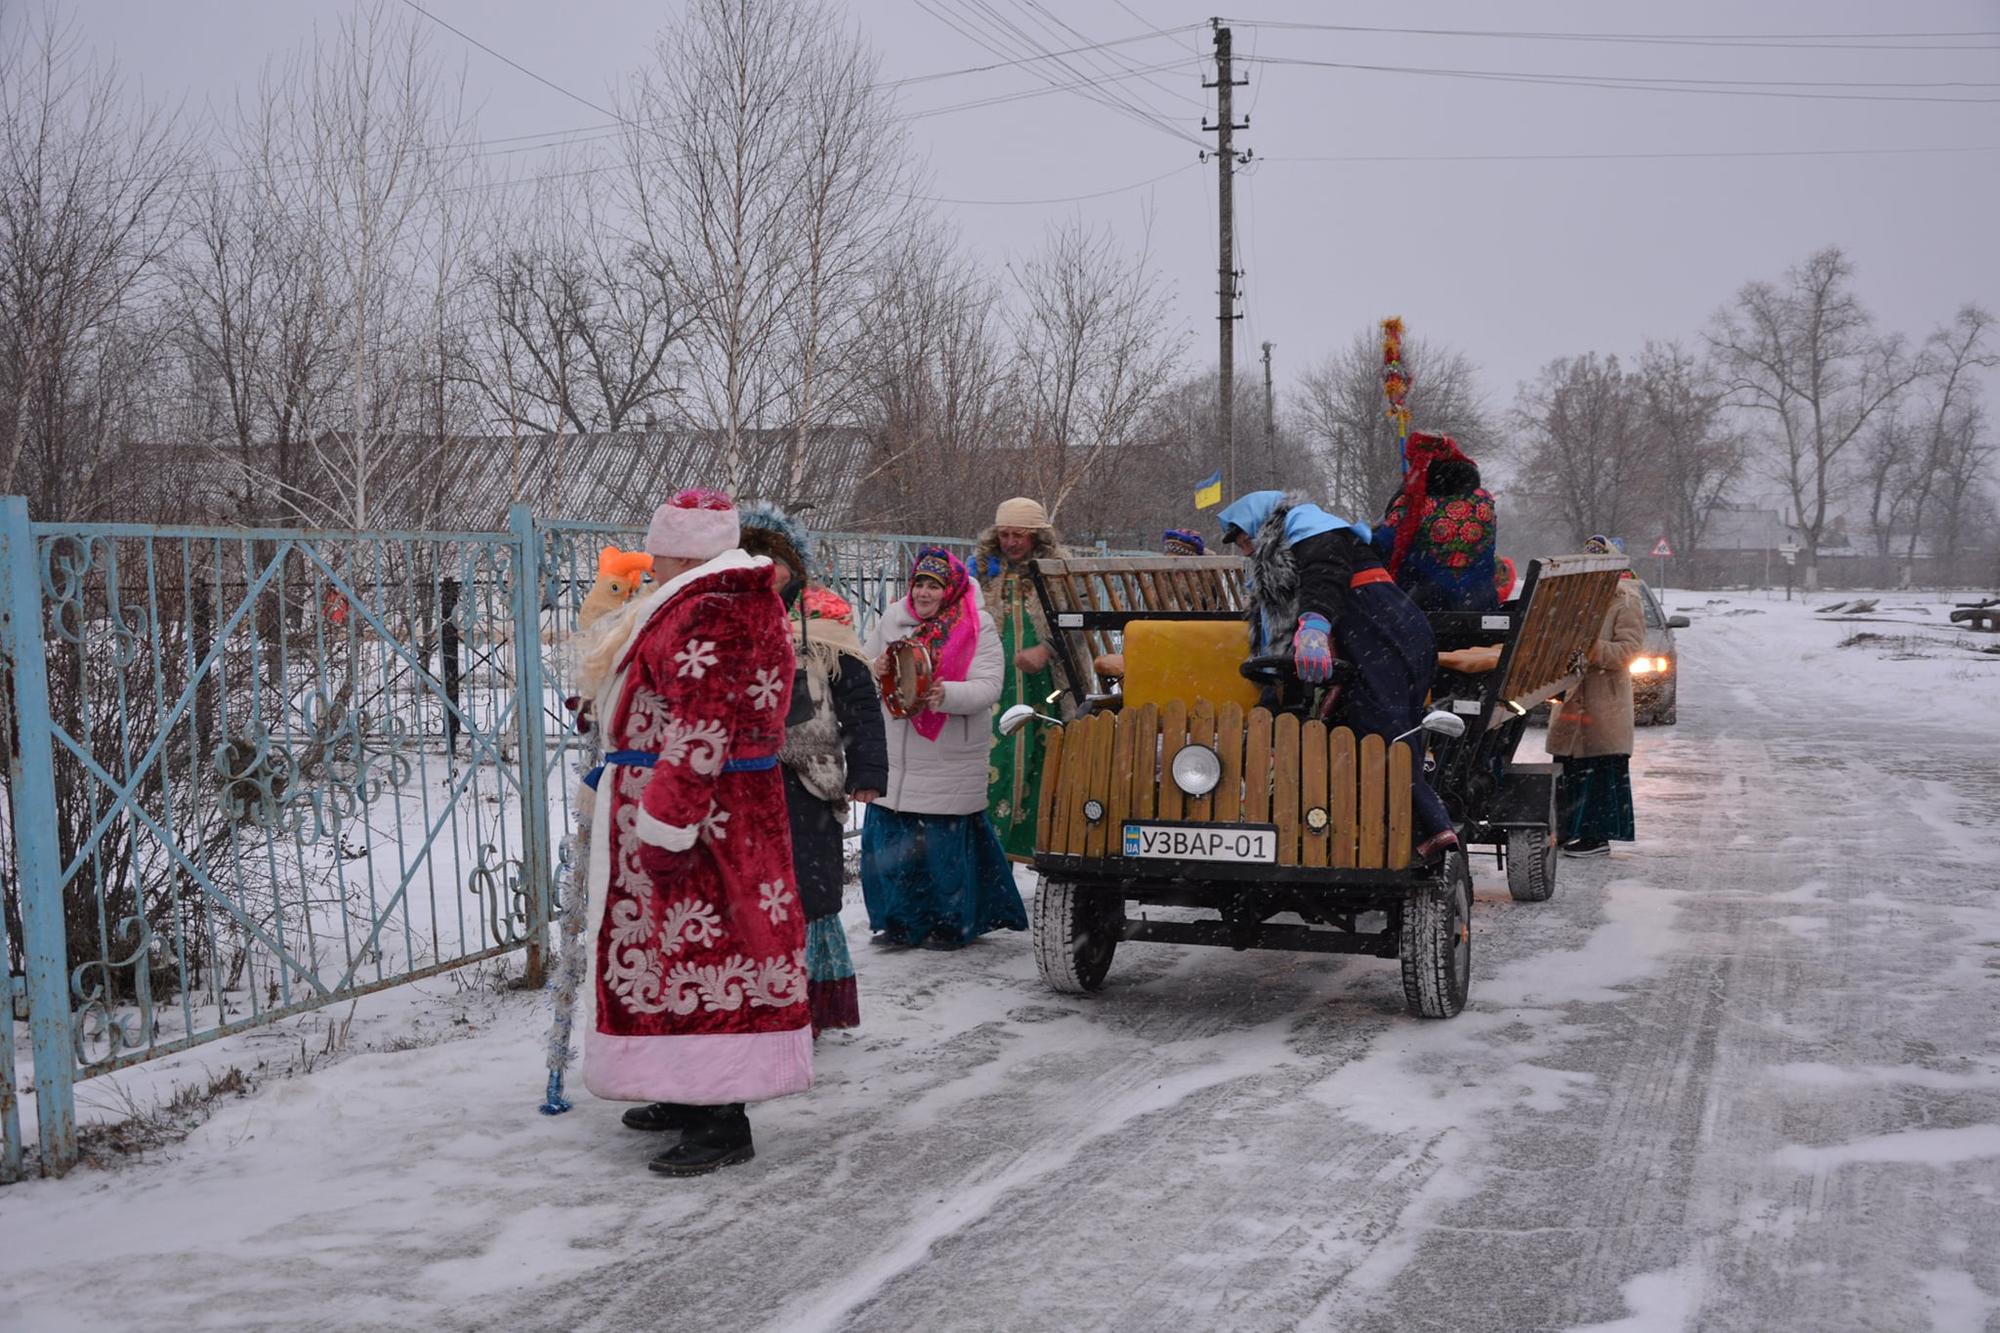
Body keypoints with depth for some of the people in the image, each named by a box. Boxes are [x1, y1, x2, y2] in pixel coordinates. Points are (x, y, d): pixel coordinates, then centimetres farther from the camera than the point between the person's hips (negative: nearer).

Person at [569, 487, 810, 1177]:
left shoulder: (704, 615, -19)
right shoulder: (744, 602, 15)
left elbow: (698, 738, -24)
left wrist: (665, 832, -23)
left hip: (697, 810, -11)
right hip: (741, 805, 11)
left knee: (698, 951, -5)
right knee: (686, 947, 18)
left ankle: (721, 1125, 1)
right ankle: (694, 1095, 30)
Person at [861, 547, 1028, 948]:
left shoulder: (978, 627, -6)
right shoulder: (892, 619, 8)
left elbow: (988, 687, -14)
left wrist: (947, 694, -32)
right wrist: (876, 672, -7)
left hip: (950, 760, -5)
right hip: (896, 754, 5)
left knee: (946, 840, -1)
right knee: (887, 836, 6)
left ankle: (950, 923, 16)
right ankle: (902, 922, 21)